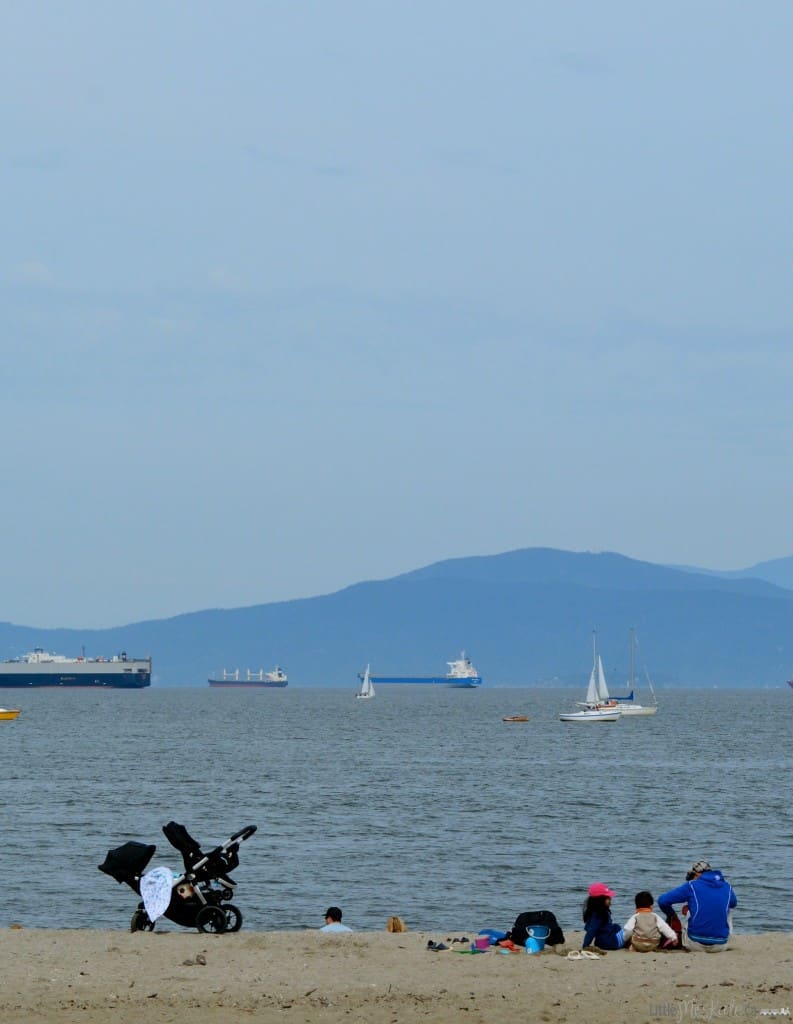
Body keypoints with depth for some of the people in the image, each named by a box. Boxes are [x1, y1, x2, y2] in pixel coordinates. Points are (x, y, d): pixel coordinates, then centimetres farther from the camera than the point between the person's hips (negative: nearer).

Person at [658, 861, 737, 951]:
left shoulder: (691, 886, -3)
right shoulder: (727, 886, 7)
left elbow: (663, 901, 0)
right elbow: (733, 903, 30)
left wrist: (671, 914, 20)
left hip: (696, 944, -2)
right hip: (720, 946, 2)